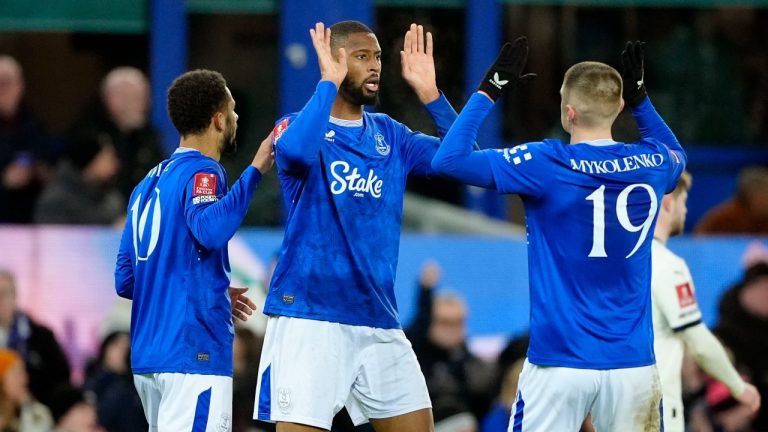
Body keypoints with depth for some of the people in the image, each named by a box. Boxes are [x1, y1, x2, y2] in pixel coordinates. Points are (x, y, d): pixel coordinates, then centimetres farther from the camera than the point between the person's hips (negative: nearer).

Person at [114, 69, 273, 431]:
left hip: (147, 356, 9)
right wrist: (255, 170, -23)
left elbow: (125, 279, 20)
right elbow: (210, 230, -30)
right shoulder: (202, 172, -7)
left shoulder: (148, 183, 17)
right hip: (193, 351, -9)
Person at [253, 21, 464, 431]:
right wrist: (329, 82, -19)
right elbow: (295, 151, -28)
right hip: (308, 317, -5)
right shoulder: (298, 125, -4)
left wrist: (428, 93, -4)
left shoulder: (389, 135, 13)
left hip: (379, 319, 5)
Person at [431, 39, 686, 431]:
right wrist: (640, 96, 26)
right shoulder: (652, 164, 2)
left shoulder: (547, 165, -11)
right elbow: (676, 155, 29)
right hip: (633, 364, 4)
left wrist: (489, 91, -2)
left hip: (560, 361, -4)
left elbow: (448, 160, -8)